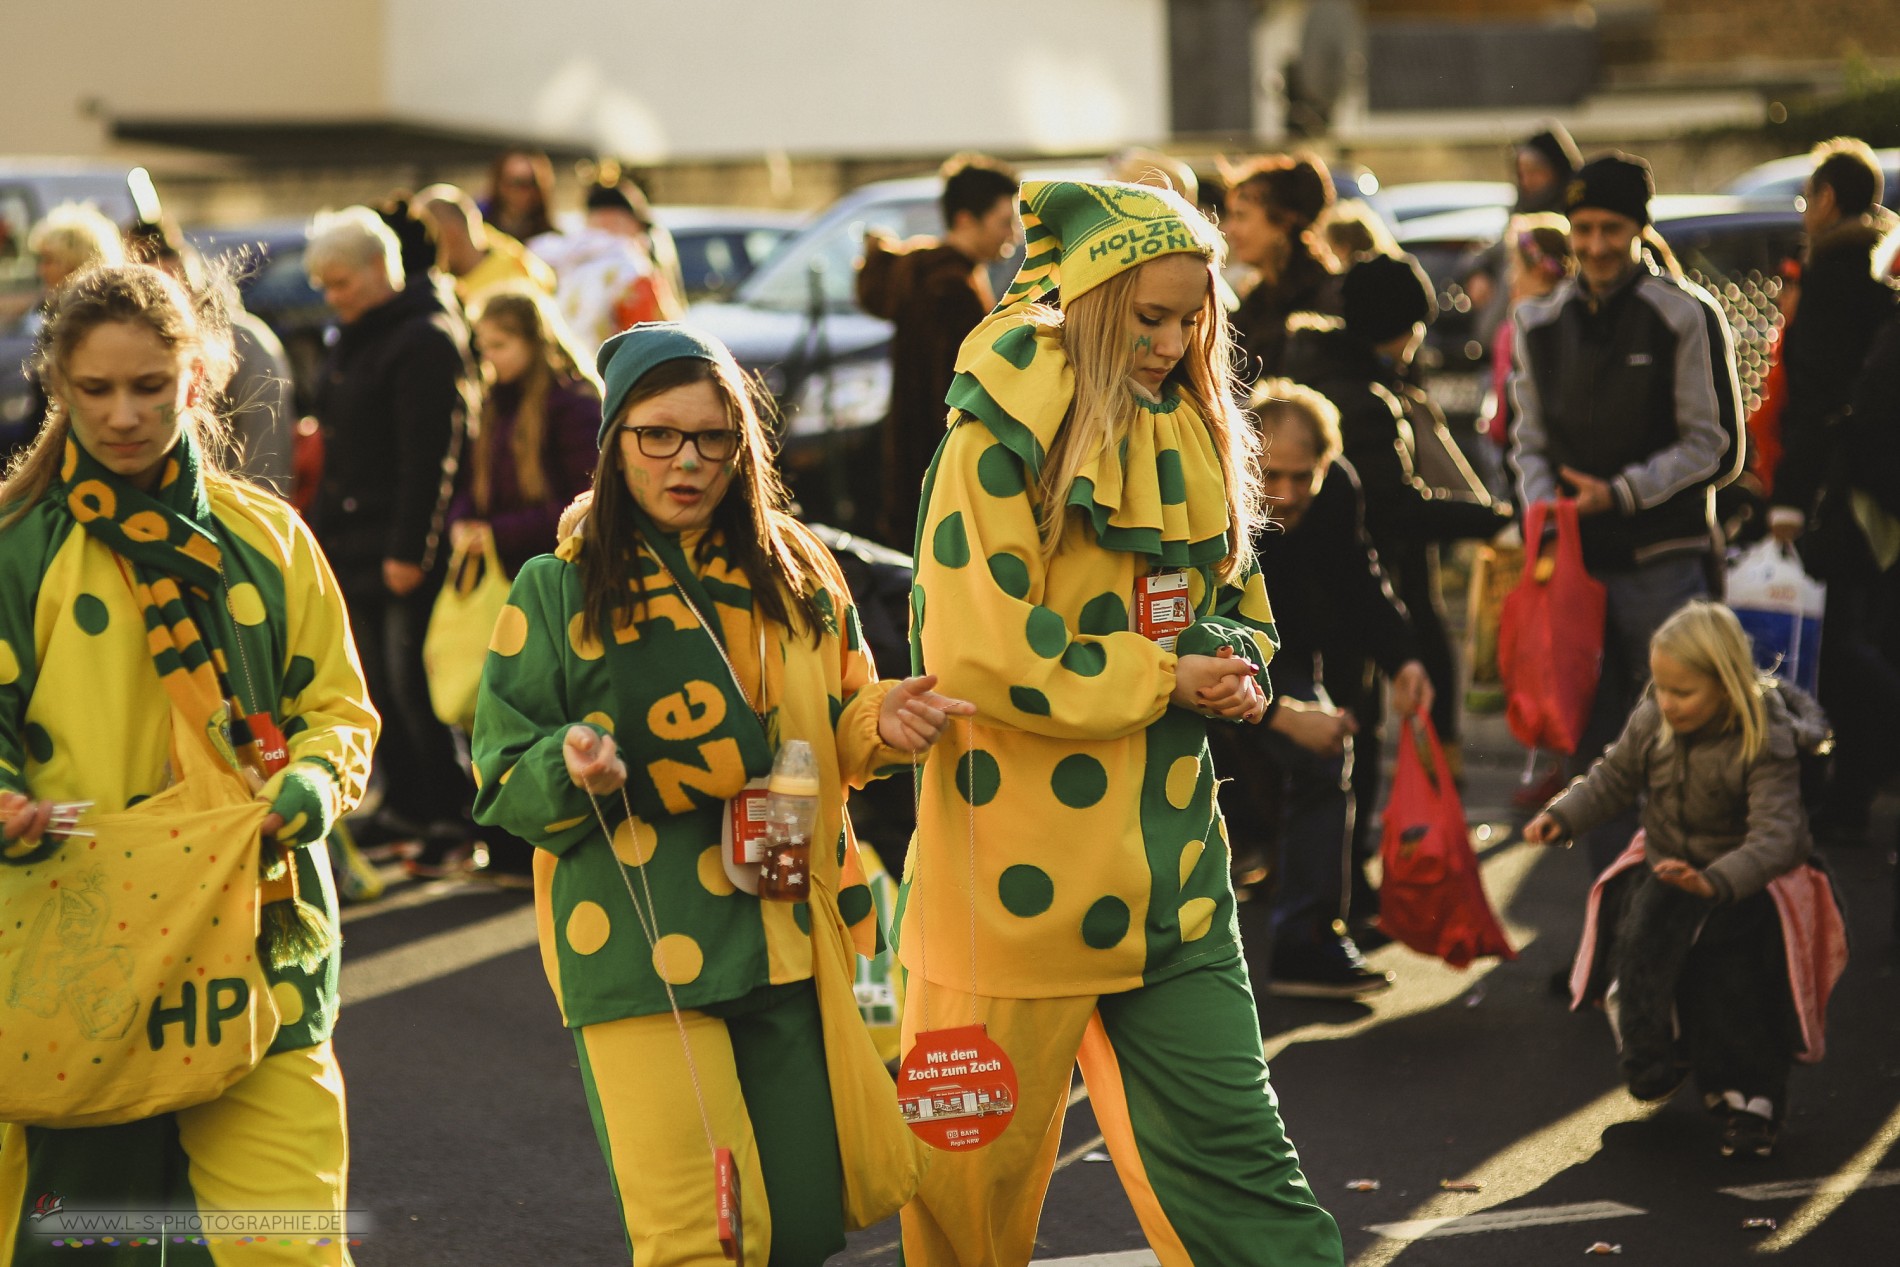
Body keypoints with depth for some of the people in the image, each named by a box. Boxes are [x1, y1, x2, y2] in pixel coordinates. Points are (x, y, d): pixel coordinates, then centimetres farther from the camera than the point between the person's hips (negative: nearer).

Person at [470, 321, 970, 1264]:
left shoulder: (798, 575, 10)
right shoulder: (558, 591, 0)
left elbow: (836, 742, 20)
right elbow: (503, 782, 0)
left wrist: (878, 725, -2)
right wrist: (570, 768, -22)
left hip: (789, 939, 4)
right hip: (642, 959, -4)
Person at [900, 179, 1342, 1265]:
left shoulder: (1195, 437, 10)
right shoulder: (1004, 443, -11)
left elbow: (1237, 600, 22)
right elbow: (980, 651, -18)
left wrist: (1238, 668, -1)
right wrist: (1162, 681, -12)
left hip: (1168, 863, 5)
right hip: (1022, 861, -5)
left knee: (1229, 1134, 2)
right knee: (983, 1148, 7)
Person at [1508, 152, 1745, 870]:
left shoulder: (1685, 317, -4)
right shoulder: (1541, 324, 10)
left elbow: (1712, 446, -4)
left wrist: (1620, 494, -14)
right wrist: (1543, 508, -4)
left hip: (1663, 561, -4)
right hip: (1575, 561, 4)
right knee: (1591, 749, 8)